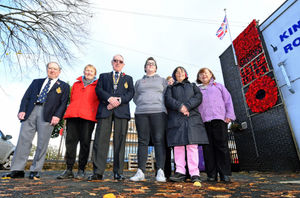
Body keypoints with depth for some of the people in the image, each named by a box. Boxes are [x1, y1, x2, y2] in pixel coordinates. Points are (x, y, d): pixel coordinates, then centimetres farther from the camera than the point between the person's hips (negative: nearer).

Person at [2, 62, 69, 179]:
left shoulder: (64, 86, 15)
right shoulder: (36, 82, 25)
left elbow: (63, 103, 4)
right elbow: (26, 97, 16)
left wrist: (57, 116, -10)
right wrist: (22, 110, 0)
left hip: (47, 114, -3)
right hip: (30, 112, 3)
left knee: (42, 143, -3)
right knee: (23, 140, 0)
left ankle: (35, 171, 7)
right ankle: (17, 170, 9)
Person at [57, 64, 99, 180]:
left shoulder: (97, 85, 14)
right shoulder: (76, 84, 25)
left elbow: (99, 101, 9)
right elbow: (71, 100, 25)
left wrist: (97, 114, -2)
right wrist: (70, 112, 14)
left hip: (88, 117, -3)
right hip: (72, 115, 3)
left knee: (85, 142, -3)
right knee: (70, 141, 0)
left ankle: (81, 170, 7)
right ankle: (69, 170, 10)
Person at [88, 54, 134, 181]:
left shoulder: (128, 78, 24)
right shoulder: (103, 76, 25)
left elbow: (131, 93, 8)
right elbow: (98, 89, 8)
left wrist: (119, 100, -10)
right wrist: (109, 98, -11)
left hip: (121, 111, 0)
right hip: (104, 110, 1)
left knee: (119, 141, -3)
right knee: (101, 140, -6)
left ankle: (118, 172, 5)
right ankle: (98, 172, 0)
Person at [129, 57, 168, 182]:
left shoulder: (162, 80, 19)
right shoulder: (139, 82, 24)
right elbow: (135, 98, 22)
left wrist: (159, 106, 1)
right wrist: (143, 105, 7)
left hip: (158, 112, -1)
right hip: (141, 113, 2)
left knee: (159, 141, -9)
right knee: (142, 141, -2)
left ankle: (160, 171, -7)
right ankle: (141, 171, 1)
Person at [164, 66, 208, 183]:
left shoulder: (193, 86, 25)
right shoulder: (171, 87, 22)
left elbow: (198, 97, 6)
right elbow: (168, 99, 3)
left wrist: (187, 106, -10)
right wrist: (180, 106, -13)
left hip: (192, 118, 1)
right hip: (176, 119, 0)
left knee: (192, 145, -7)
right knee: (178, 144, -5)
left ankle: (194, 174, -4)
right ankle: (180, 172, 1)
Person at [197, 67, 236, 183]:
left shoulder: (218, 86, 23)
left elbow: (228, 100, 15)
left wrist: (229, 115, 0)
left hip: (218, 118, -1)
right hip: (203, 120, 1)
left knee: (222, 146, -7)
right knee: (208, 148, -3)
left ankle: (225, 174, -1)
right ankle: (211, 175, 2)